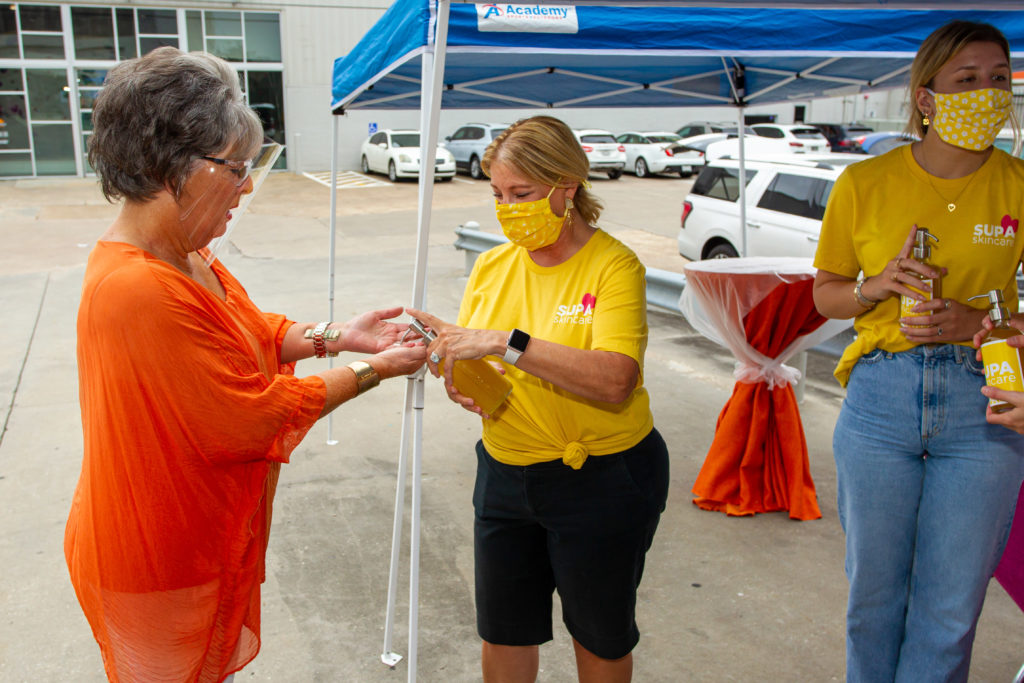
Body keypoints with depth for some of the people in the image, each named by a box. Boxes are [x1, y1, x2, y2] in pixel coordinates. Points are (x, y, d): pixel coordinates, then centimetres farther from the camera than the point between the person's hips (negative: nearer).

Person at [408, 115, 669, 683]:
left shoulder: (613, 264, -15)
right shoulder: (492, 265, 3)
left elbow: (616, 381, -29)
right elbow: (472, 363, 7)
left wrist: (506, 342, -32)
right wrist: (458, 379, -16)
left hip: (601, 480, -5)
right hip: (504, 475, 5)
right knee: (501, 633, 17)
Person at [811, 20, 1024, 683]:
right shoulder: (864, 183, 0)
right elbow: (826, 294, 7)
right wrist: (880, 286, -12)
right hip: (879, 402, 0)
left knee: (951, 609, 8)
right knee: (875, 591, 12)